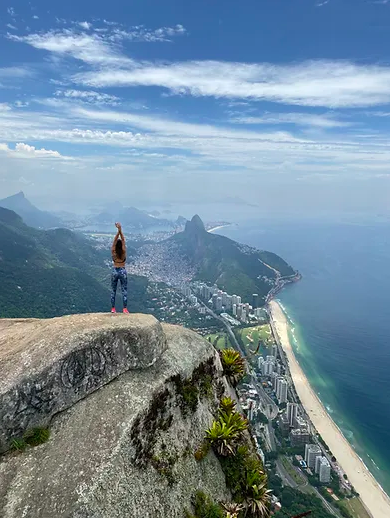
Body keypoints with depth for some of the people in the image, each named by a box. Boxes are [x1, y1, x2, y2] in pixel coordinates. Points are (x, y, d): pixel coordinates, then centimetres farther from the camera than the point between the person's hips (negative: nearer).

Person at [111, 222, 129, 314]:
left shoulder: (113, 252, -8)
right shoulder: (123, 252, -11)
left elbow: (115, 240, -13)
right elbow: (123, 240, -14)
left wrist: (118, 231, -23)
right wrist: (120, 230, -25)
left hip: (115, 271, 1)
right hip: (123, 271, -1)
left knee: (113, 291, 11)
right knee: (124, 290, 4)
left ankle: (113, 308, 14)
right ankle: (125, 308, 2)